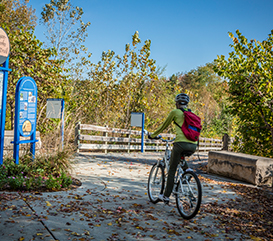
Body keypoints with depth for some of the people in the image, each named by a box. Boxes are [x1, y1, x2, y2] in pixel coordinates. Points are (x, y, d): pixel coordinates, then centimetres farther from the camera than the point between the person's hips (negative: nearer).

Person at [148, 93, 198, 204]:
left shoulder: (175, 112, 5)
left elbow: (163, 126, 13)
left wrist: (153, 135, 27)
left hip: (181, 143, -5)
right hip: (193, 145, 5)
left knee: (172, 170, 8)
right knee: (180, 156, 37)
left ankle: (166, 196, 14)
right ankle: (186, 168, 11)